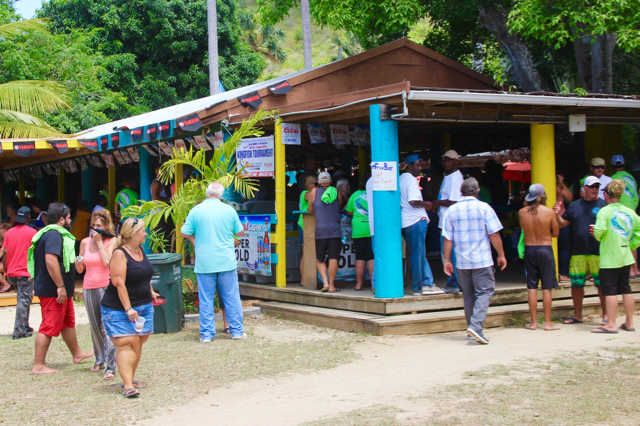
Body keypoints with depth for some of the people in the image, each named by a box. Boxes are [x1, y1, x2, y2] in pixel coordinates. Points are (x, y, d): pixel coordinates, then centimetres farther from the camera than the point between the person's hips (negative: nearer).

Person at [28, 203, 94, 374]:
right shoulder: (54, 235, -19)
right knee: (49, 327, -7)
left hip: (61, 291, 11)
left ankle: (77, 354, 36)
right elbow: (51, 261, -29)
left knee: (68, 322, 22)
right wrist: (61, 287, -28)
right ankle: (38, 366, -3)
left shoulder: (55, 234, 16)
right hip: (53, 291, -11)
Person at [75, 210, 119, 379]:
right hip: (89, 288, 5)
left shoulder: (112, 241, -2)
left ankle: (110, 366, -14)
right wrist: (78, 262, -8)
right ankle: (99, 360, 29)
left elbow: (107, 261, -17)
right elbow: (80, 270, 15)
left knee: (107, 326, -13)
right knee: (95, 326, 12)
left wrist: (99, 242, -9)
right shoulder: (85, 242, 9)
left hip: (107, 287, -5)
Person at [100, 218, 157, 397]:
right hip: (119, 308, -8)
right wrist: (128, 308, -24)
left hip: (144, 306, 8)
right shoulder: (120, 254, -15)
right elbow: (119, 283, -21)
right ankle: (128, 385, -18)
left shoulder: (141, 250, 9)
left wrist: (150, 291, 22)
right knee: (127, 344, -14)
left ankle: (130, 379, 19)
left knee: (138, 343, 8)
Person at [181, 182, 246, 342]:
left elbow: (185, 233, 2)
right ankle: (236, 330, 15)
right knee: (231, 297, 9)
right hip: (227, 261, 1)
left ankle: (207, 334, 9)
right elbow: (240, 232, 10)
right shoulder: (229, 210, -1)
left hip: (204, 262, -1)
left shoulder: (196, 211, -4)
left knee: (206, 300, 6)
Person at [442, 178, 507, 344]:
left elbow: (448, 238, 3)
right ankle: (476, 326, -18)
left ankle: (472, 329, 18)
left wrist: (447, 260, 10)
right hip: (482, 261, -3)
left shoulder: (451, 210, 3)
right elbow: (494, 234, -6)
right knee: (484, 292, -1)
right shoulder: (484, 207, -5)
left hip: (462, 262, 4)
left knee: (468, 295, 13)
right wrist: (501, 255, 4)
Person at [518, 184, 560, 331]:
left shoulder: (522, 212, -3)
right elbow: (556, 233, 0)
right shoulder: (549, 212, -9)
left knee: (532, 287, 8)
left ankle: (534, 322, 11)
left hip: (529, 249, 3)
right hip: (545, 249, -3)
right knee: (546, 288, 3)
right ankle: (547, 323, 6)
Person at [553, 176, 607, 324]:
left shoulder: (603, 205, 1)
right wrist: (558, 215, -7)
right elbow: (562, 224, 12)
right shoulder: (574, 206, 12)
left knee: (602, 284, 1)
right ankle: (577, 315, 20)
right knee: (576, 283, 7)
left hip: (598, 252, -3)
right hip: (578, 252, 3)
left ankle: (606, 314, 13)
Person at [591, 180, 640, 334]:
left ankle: (611, 324, -3)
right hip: (625, 257, 6)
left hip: (609, 258, -6)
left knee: (610, 291, -3)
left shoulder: (605, 211, -13)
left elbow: (599, 230, -25)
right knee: (626, 289, 13)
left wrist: (598, 236, -4)